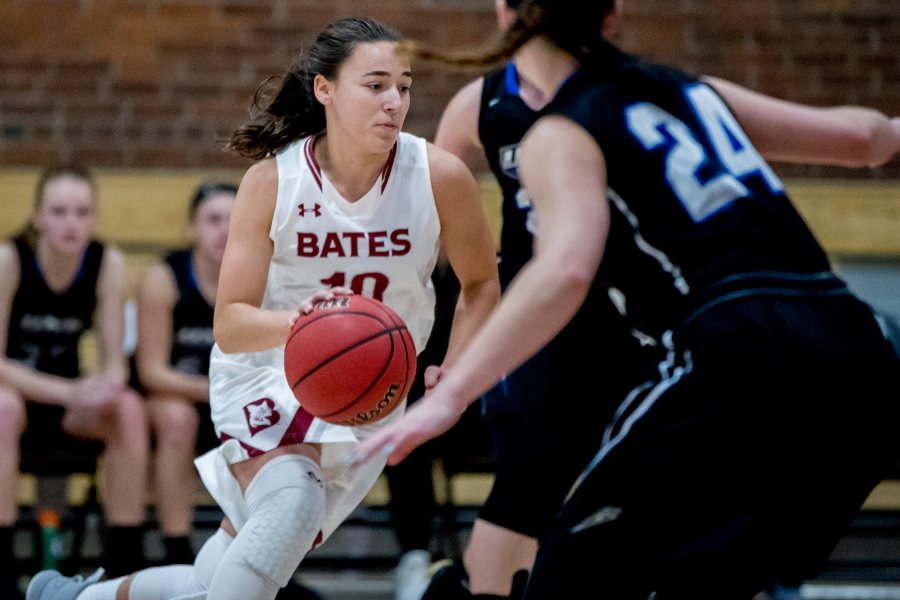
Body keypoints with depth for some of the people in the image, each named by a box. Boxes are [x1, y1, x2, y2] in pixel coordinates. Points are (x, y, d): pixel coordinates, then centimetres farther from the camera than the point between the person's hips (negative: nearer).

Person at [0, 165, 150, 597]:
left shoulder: (108, 262, -9)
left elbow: (114, 363, -6)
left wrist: (104, 388, -31)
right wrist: (68, 391, -34)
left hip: (68, 400, 3)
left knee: (129, 408, -27)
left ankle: (125, 564, -19)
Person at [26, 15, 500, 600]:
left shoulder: (440, 176, -16)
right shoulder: (272, 181, -16)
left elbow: (481, 283, 1)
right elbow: (229, 324, -16)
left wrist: (452, 377, -15)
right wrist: (294, 321, -38)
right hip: (266, 377, -2)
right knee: (293, 502, -34)